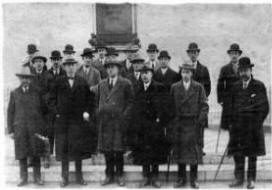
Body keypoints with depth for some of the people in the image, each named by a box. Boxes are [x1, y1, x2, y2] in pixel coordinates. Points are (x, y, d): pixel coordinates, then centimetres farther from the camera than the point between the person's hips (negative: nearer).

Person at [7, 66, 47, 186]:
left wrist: (43, 127, 4)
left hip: (36, 127, 0)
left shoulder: (37, 92, 5)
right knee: (22, 154, 2)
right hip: (20, 128, 0)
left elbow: (43, 109, 9)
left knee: (36, 153, 3)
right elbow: (10, 112, 7)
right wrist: (10, 130, 2)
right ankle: (23, 178, 14)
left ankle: (37, 177, 13)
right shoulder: (14, 93, 7)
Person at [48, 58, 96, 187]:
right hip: (63, 121, -1)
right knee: (64, 150, 3)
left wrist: (88, 112, -3)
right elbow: (51, 100, 6)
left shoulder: (82, 83, 5)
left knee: (79, 149, 5)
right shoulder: (59, 83, 3)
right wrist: (56, 112, -3)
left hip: (79, 121, 1)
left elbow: (91, 99, 8)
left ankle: (79, 176, 16)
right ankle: (65, 177, 12)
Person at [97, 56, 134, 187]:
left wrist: (124, 117, -9)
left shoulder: (125, 84, 1)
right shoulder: (101, 84, 15)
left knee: (118, 149, -2)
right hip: (104, 121, 4)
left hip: (119, 121, -4)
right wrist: (99, 115, 9)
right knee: (106, 149, 6)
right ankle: (109, 175, 17)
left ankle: (120, 175, 13)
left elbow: (130, 102, -1)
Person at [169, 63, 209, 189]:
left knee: (194, 151, 1)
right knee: (179, 150, 4)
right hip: (178, 124, 1)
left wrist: (199, 121, -9)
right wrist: (172, 123, 0)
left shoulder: (198, 87, 3)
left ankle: (194, 179, 11)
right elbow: (171, 106, 7)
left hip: (193, 123, -1)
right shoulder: (174, 87, 7)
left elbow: (204, 106, 2)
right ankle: (181, 179, 14)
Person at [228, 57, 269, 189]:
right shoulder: (236, 87, 9)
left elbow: (264, 108, -1)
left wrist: (256, 123, -5)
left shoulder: (259, 86, -2)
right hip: (238, 126, 3)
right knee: (237, 153, 2)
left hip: (253, 126, -3)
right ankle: (239, 178, 12)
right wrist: (233, 122, 5)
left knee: (252, 153, 4)